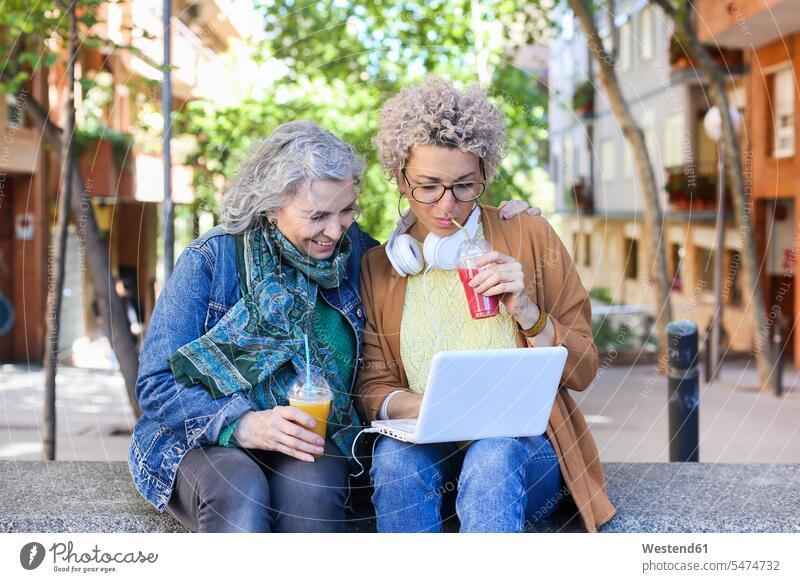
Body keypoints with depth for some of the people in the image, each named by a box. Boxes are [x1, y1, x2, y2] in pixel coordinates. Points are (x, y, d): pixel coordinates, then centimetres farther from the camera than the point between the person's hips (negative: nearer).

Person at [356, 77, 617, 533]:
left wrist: (527, 312, -14)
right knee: (394, 454, -32)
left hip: (529, 449, -1)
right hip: (428, 451, 2)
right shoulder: (378, 267, 8)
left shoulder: (530, 238, 3)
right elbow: (371, 387, 7)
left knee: (494, 457, -35)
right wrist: (419, 406, -16)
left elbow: (582, 371, 5)